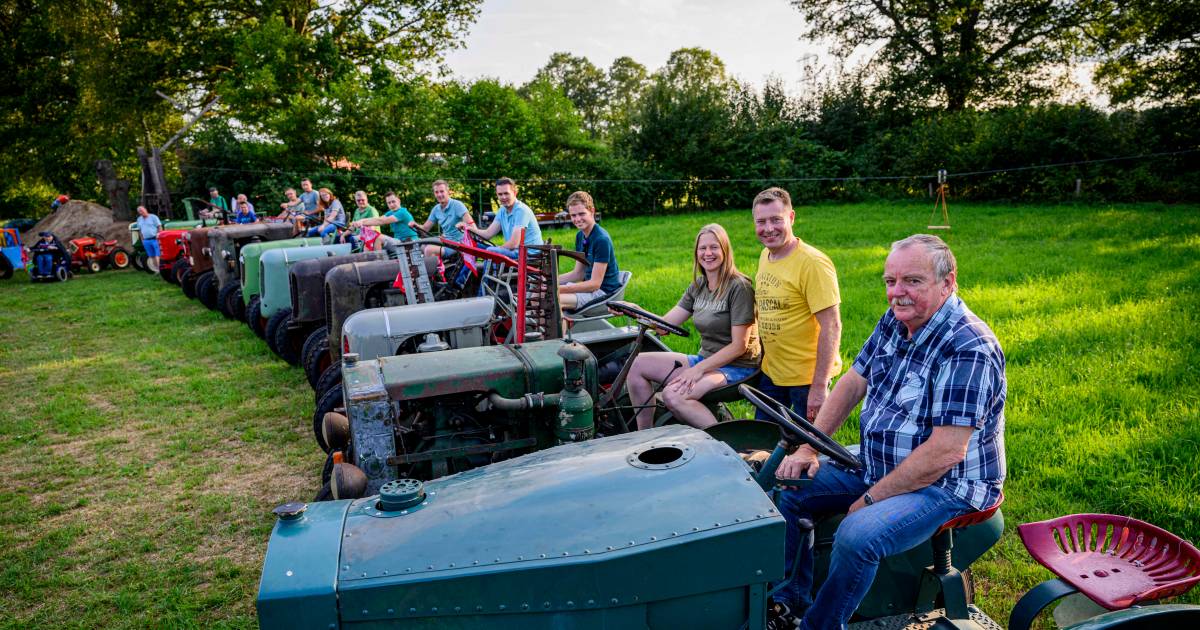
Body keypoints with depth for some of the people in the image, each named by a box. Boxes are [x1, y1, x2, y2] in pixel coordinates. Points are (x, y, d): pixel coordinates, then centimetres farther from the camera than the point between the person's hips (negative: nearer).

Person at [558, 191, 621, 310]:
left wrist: (559, 289, -26)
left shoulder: (602, 239, -20)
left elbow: (595, 283, -22)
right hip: (589, 286, 9)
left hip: (604, 291, -9)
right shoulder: (580, 236, 9)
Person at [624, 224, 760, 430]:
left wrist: (699, 369, -21)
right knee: (637, 364, -2)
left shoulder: (739, 287, -15)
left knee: (673, 395, -30)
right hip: (706, 360, 8)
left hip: (736, 368, -8)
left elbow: (739, 346, -17)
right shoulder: (697, 286, 8)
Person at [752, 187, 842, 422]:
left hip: (807, 377, -8)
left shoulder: (812, 263, -20)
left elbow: (831, 326, -22)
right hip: (771, 373, 8)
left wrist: (819, 386, -23)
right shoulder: (765, 256, 5)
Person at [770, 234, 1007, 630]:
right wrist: (809, 449, -2)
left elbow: (946, 452, -28)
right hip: (879, 463, 9)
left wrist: (870, 500, -20)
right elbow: (852, 383, 7)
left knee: (857, 536, -32)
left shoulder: (968, 350, -25)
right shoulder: (894, 321, 1)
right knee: (786, 490, 2)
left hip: (945, 485, -8)